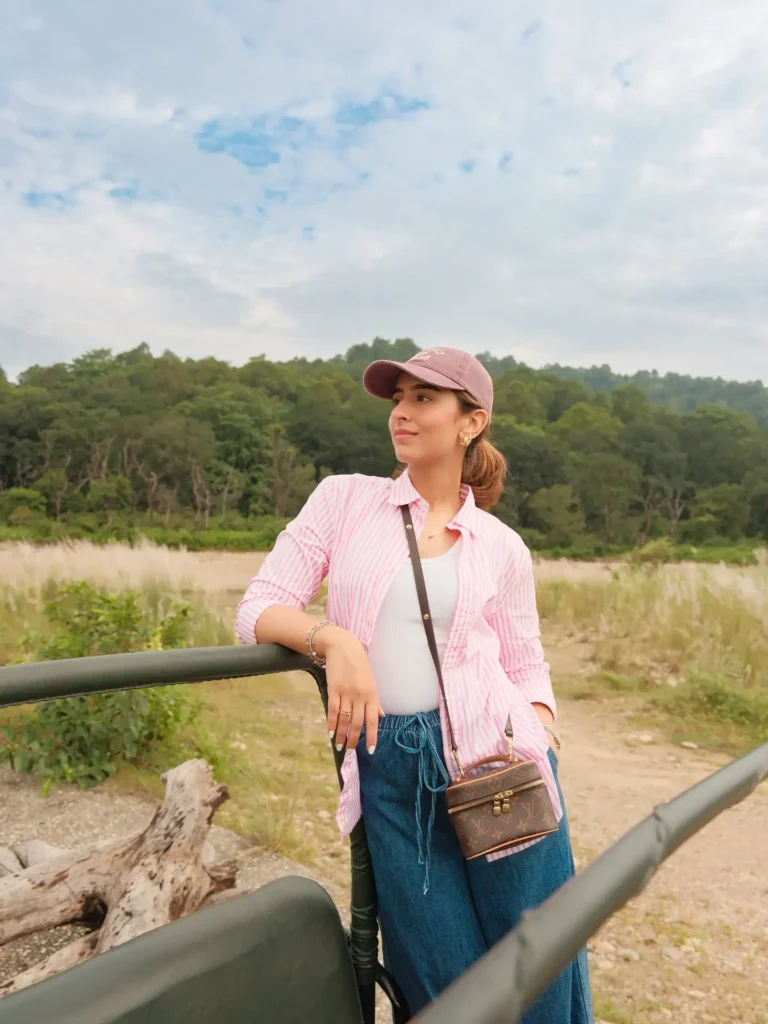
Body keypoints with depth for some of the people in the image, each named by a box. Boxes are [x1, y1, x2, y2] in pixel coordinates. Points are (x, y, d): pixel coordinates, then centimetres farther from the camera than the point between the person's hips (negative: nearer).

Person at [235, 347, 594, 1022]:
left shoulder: (502, 547, 4)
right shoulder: (345, 498, 1)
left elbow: (525, 663, 12)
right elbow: (258, 610, -3)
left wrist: (542, 733, -7)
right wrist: (333, 638, -22)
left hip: (492, 757, 1)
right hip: (388, 771, 0)